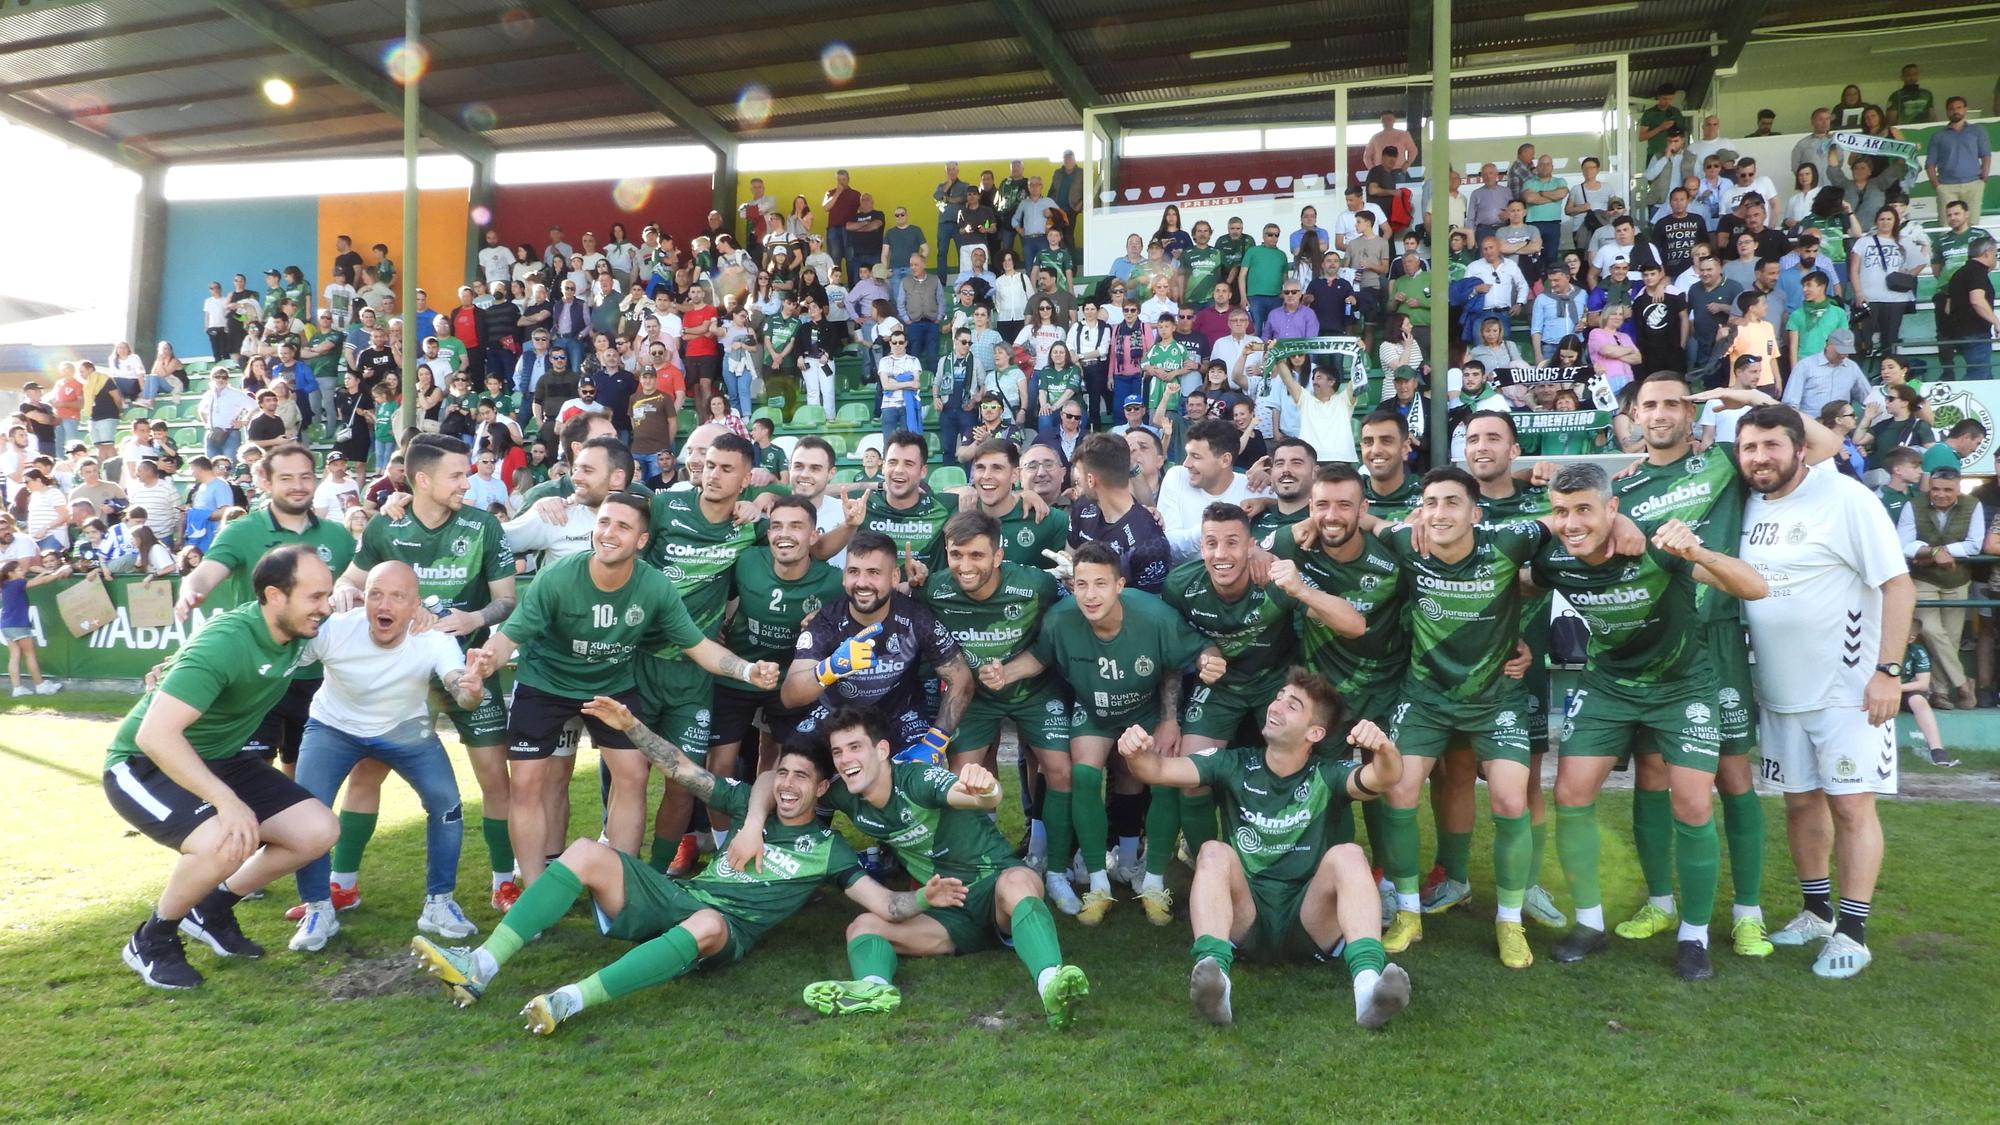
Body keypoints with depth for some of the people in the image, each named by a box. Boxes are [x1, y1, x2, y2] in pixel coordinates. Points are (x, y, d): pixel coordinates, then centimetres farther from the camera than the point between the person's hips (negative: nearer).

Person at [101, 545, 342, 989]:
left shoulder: (301, 632, -9)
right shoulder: (224, 643, -31)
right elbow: (155, 734, -38)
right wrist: (226, 800, -42)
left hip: (220, 760, 8)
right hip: (145, 765, -7)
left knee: (318, 831, -6)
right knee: (226, 842, -34)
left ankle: (212, 910, 17)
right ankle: (152, 940, -4)